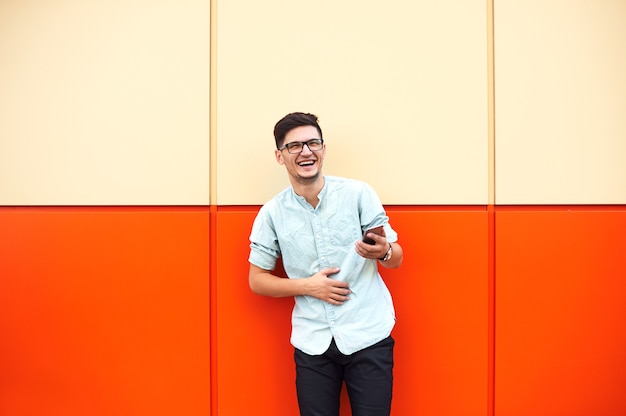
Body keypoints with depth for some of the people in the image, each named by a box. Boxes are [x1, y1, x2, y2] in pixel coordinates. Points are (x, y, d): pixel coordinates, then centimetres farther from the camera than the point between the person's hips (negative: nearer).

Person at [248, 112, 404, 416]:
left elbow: (396, 259, 1)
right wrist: (307, 286, -10)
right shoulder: (272, 213, 0)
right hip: (313, 342, 1)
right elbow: (257, 280, 5)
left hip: (368, 335, -1)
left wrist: (382, 252, -23)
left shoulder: (358, 193, -4)